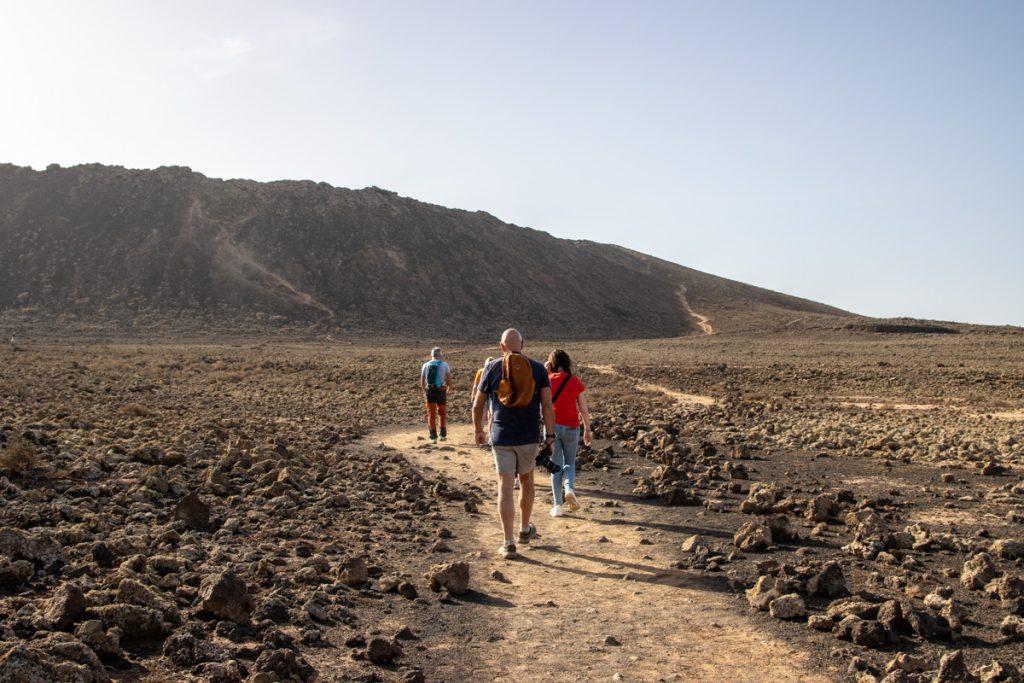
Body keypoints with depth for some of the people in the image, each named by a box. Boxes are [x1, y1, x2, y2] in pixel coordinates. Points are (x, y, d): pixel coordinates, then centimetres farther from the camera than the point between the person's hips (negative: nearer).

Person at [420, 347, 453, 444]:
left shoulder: (425, 365, 3)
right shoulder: (444, 365, -3)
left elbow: (422, 381, 9)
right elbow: (449, 379, -4)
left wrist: (425, 391, 24)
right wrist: (449, 389, 14)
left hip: (430, 391, 1)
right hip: (441, 391, -1)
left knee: (431, 414, 8)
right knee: (442, 413, 17)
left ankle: (433, 437, 4)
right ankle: (443, 435, 18)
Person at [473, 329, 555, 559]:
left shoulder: (492, 368, -1)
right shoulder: (538, 369, -1)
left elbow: (478, 405, 3)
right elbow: (547, 404, -8)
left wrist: (478, 430, 18)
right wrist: (550, 437, -4)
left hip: (501, 437, -1)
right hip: (529, 436, 1)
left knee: (505, 487, 0)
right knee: (526, 480, 21)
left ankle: (508, 542, -4)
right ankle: (525, 530, 34)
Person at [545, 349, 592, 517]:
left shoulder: (547, 380, -3)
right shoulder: (576, 382, -3)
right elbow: (584, 409, 1)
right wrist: (587, 429, 11)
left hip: (552, 426, 0)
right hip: (571, 427, 0)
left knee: (556, 465, 10)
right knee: (569, 462, 18)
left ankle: (558, 505, 7)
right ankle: (569, 488, -12)